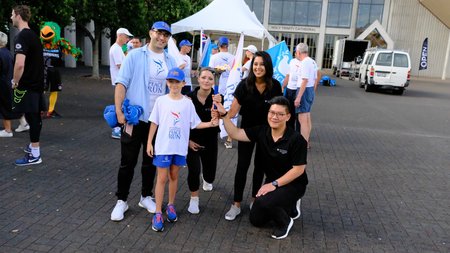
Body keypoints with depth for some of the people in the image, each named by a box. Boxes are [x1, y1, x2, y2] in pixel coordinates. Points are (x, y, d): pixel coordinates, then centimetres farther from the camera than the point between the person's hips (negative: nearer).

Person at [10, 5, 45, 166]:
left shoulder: (21, 37, -16)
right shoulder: (33, 35, 13)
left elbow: (20, 64, -27)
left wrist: (15, 82, -12)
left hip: (27, 85, -9)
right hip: (37, 82, 9)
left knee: (31, 117, -5)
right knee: (35, 116, 15)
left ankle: (34, 155, -1)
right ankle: (33, 146, 28)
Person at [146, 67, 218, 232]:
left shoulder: (188, 103, -1)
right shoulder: (161, 101, -3)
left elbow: (195, 124, 1)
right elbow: (154, 123, 1)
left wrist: (211, 124, -13)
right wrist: (149, 142, -1)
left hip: (180, 147, 2)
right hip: (163, 146, -1)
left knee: (174, 176, 15)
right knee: (162, 178, 2)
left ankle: (171, 205, 33)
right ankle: (158, 213, 8)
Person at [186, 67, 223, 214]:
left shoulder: (217, 98, -13)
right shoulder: (189, 97, -14)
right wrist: (187, 140, -7)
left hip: (210, 140, 2)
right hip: (192, 139, -1)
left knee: (210, 172, 13)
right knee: (194, 170, -16)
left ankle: (207, 180, 53)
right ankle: (194, 199, 10)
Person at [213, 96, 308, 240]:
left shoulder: (296, 139, -23)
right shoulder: (262, 131, -9)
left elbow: (299, 169, -20)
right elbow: (235, 134, -8)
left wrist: (275, 184, -23)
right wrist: (224, 115, -19)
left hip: (293, 184, -6)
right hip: (272, 182, 7)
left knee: (263, 202, -32)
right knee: (256, 220, 9)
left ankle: (285, 222, 0)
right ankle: (289, 207, 30)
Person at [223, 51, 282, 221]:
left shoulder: (275, 86, -12)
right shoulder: (245, 84, -16)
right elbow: (234, 109, -21)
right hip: (247, 129, -1)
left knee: (260, 166, 13)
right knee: (242, 166, 0)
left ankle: (255, 199, 31)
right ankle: (236, 205, 10)